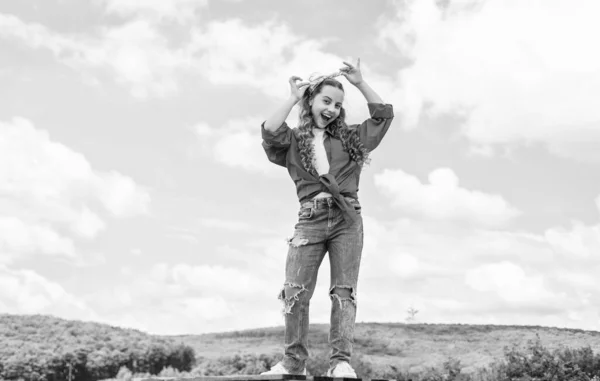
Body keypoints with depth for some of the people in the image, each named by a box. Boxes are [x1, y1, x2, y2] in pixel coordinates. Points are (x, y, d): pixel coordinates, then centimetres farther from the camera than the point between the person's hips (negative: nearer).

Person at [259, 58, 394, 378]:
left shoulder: (349, 137, 18)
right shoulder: (294, 140, 13)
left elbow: (384, 115, 16)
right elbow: (269, 132, -7)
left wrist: (360, 83, 13)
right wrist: (293, 98, 2)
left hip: (348, 218, 1)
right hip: (311, 218, -1)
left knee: (344, 290, -6)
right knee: (296, 291, -7)